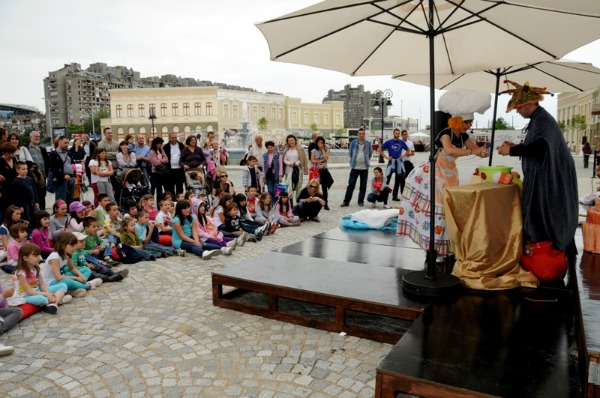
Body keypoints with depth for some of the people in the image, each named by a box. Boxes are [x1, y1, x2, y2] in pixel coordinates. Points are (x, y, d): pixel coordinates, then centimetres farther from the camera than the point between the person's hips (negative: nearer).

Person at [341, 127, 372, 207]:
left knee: (363, 185, 6)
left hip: (364, 168, 1)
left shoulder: (368, 143, 1)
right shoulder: (353, 143, 0)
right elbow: (350, 153, 11)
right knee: (351, 184, -1)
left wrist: (366, 160, 12)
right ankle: (346, 201, 4)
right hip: (355, 167, -1)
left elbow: (370, 153, 13)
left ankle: (361, 201, 16)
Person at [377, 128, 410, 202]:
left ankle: (395, 196, 17)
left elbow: (408, 150, 19)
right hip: (391, 162, -3)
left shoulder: (402, 142, 6)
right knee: (387, 179, -9)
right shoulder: (388, 142, -2)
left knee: (398, 180, 8)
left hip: (399, 162, 4)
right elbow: (380, 149, 1)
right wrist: (386, 157, -6)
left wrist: (403, 156, 3)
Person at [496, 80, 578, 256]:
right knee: (539, 213, 11)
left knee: (546, 214, -4)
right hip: (544, 176, 10)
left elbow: (539, 147, -31)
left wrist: (511, 151, -23)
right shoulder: (538, 119, 13)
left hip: (551, 178, -10)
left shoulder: (542, 120, -18)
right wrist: (516, 146, 14)